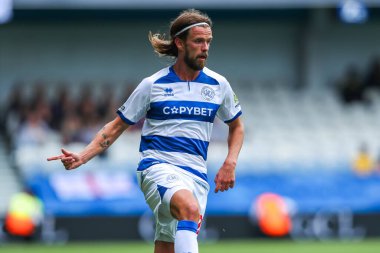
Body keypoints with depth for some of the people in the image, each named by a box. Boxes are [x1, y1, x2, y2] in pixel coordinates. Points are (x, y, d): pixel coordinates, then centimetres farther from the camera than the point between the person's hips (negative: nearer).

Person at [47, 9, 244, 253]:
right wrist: (82, 157, -3)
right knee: (190, 209, -37)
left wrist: (230, 163, 8)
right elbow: (117, 126, 10)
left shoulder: (218, 85, 10)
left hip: (197, 175, 4)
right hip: (158, 167, -4)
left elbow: (237, 126, 25)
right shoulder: (153, 85, 2)